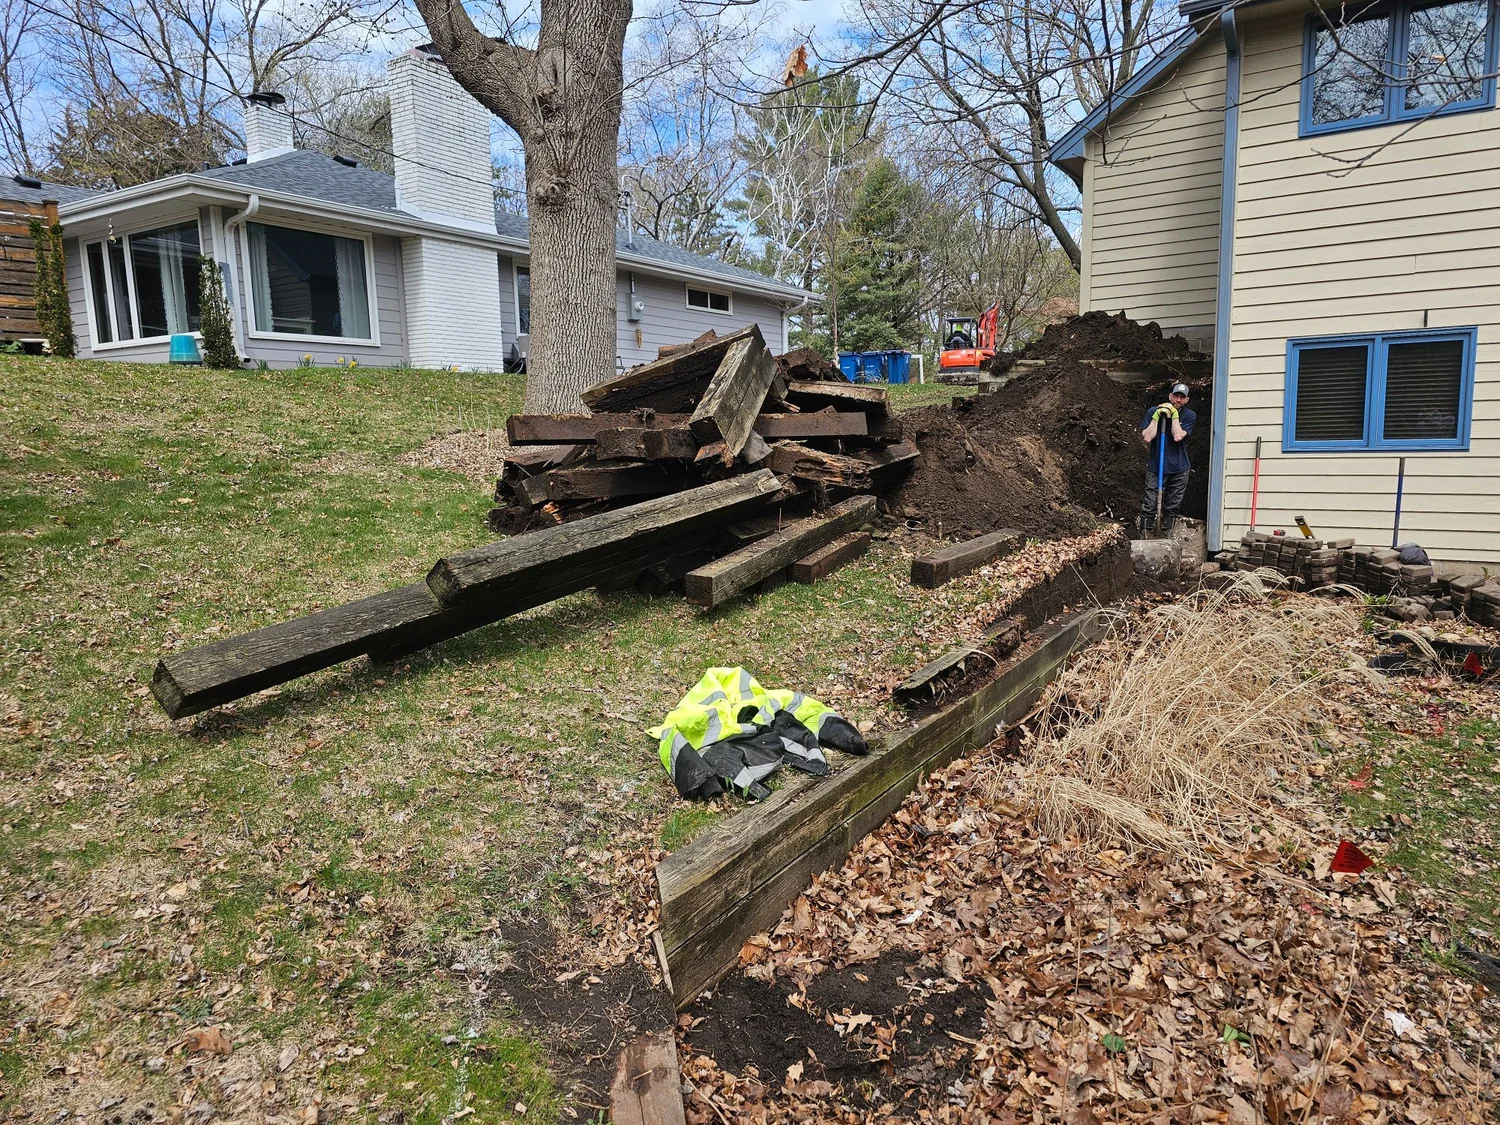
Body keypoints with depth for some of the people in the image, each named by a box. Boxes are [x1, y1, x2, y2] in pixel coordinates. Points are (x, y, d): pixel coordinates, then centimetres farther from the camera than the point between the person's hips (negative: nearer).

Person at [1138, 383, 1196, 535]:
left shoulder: (1189, 416, 0)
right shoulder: (1153, 411, -1)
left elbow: (1178, 436, -15)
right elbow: (1147, 437, -10)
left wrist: (1174, 414, -12)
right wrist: (1156, 416, -13)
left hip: (1179, 470, 2)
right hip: (1156, 467, -1)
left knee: (1172, 507, 9)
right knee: (1149, 506, -7)